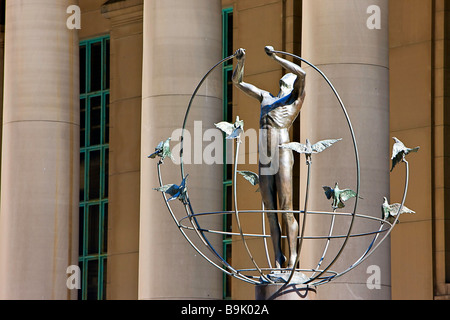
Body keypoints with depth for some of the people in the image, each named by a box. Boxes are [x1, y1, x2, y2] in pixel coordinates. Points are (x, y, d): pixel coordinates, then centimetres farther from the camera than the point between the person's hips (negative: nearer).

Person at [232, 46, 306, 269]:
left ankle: (292, 258, -6)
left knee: (286, 211, -9)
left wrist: (275, 57, -7)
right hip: (264, 160, 5)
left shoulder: (296, 98, 11)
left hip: (283, 155, -5)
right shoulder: (266, 98, 26)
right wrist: (240, 61, 13)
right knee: (270, 212, 3)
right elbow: (238, 82, 29)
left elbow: (301, 74, -8)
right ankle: (278, 259, 6)